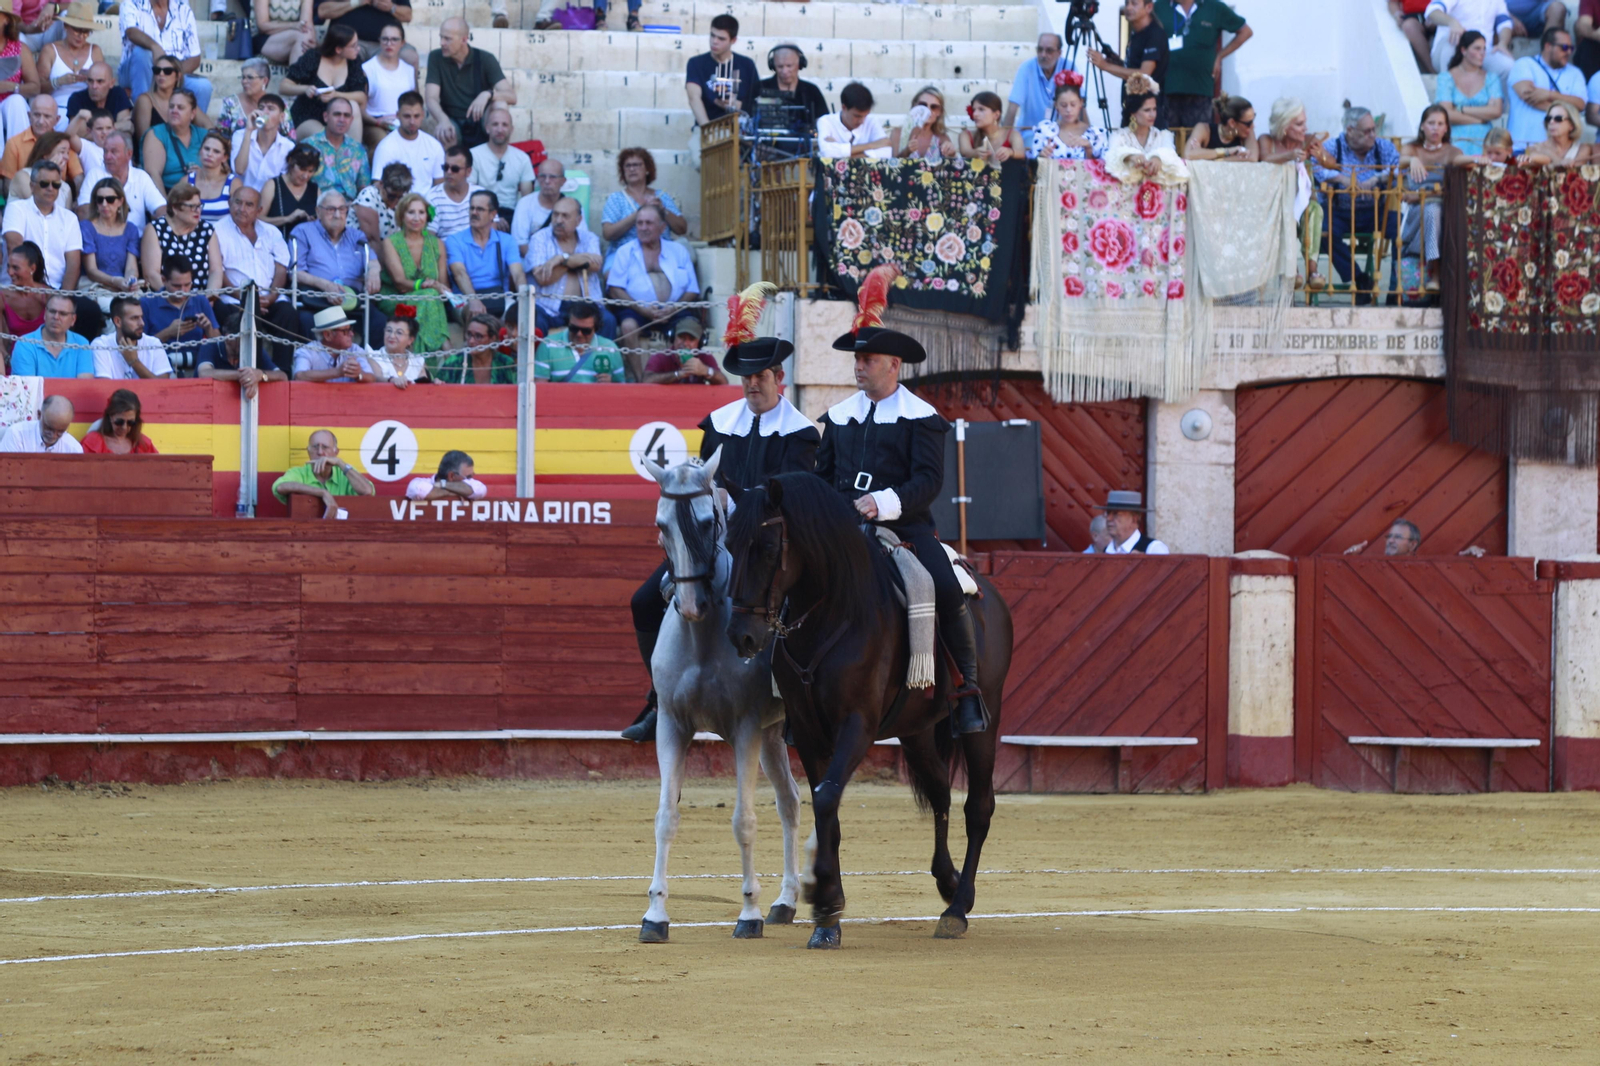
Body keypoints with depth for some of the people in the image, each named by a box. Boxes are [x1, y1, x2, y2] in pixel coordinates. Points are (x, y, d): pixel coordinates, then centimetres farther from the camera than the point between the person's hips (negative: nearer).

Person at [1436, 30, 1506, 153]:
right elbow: (1447, 114, -4)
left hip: (1483, 142, 1)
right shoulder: (1446, 78, 9)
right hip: (1456, 140, -1)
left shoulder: (1491, 78, 15)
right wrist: (1480, 119, -1)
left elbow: (1496, 111, -1)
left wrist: (1462, 110, -4)